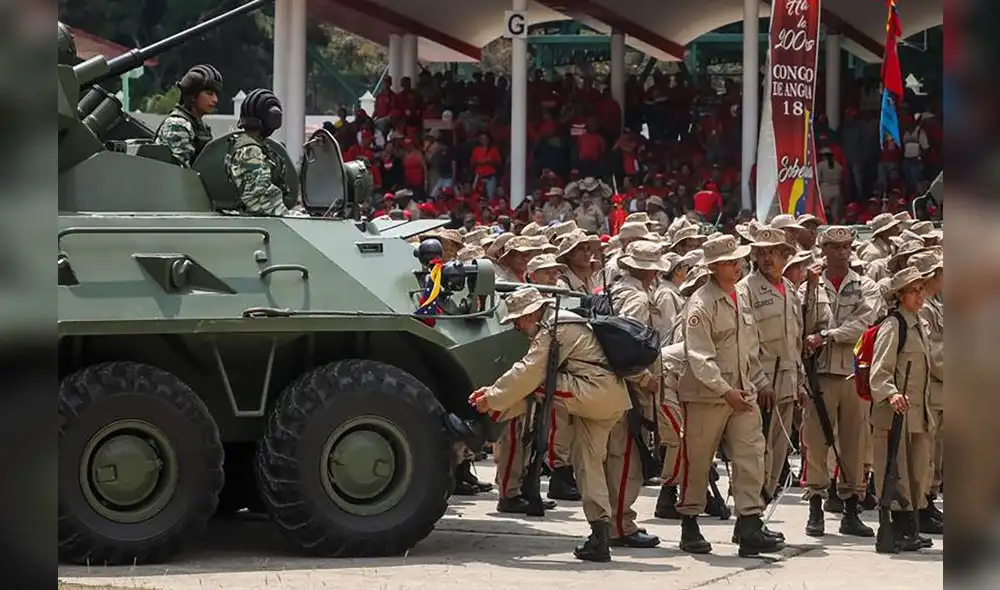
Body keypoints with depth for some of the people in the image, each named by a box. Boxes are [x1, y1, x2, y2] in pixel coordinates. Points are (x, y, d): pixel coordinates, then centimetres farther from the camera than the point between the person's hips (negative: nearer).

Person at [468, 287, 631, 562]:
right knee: (587, 461, 10)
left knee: (533, 386, -8)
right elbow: (529, 371, 23)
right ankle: (600, 535, 5)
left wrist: (492, 400, -5)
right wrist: (493, 389, 15)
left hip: (593, 392, -10)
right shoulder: (565, 322, 22)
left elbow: (528, 374, -14)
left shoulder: (552, 330, -10)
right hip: (611, 400, 10)